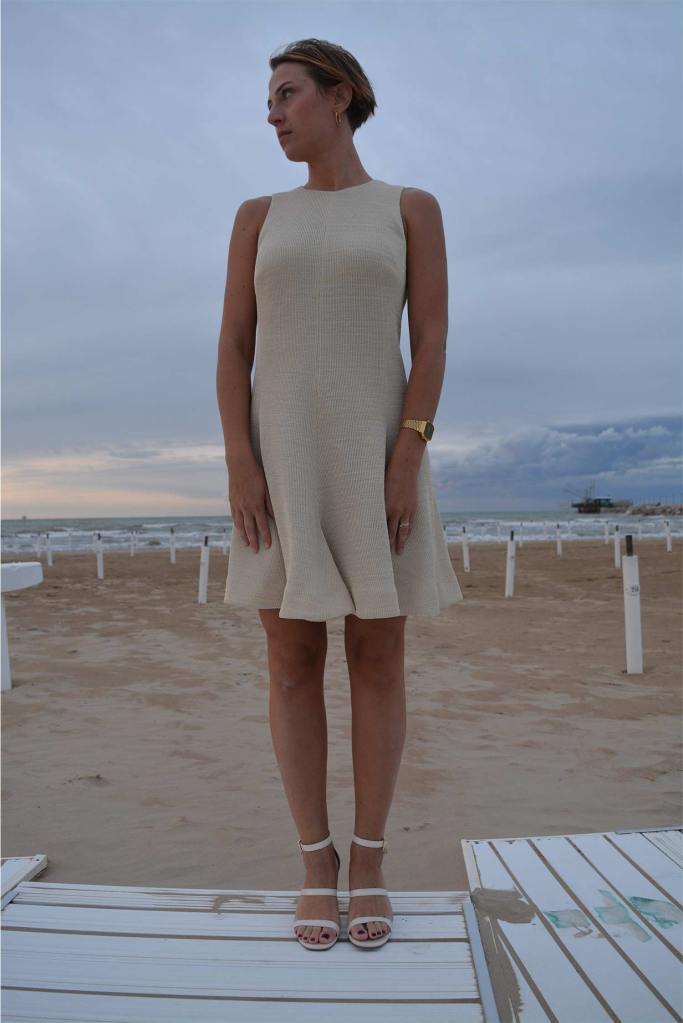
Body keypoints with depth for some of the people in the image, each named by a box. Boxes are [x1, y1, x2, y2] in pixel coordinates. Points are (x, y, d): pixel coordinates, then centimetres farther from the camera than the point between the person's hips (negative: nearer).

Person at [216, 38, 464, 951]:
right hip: (283, 457, 2)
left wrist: (408, 459, -14)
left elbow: (432, 339, -1)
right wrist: (239, 462, -9)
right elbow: (232, 346, 5)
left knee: (378, 660, 0)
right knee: (293, 663, -1)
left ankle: (369, 863, 17)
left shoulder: (413, 208, 9)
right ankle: (318, 865, 16)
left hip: (374, 456, -1)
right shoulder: (259, 216, 14)